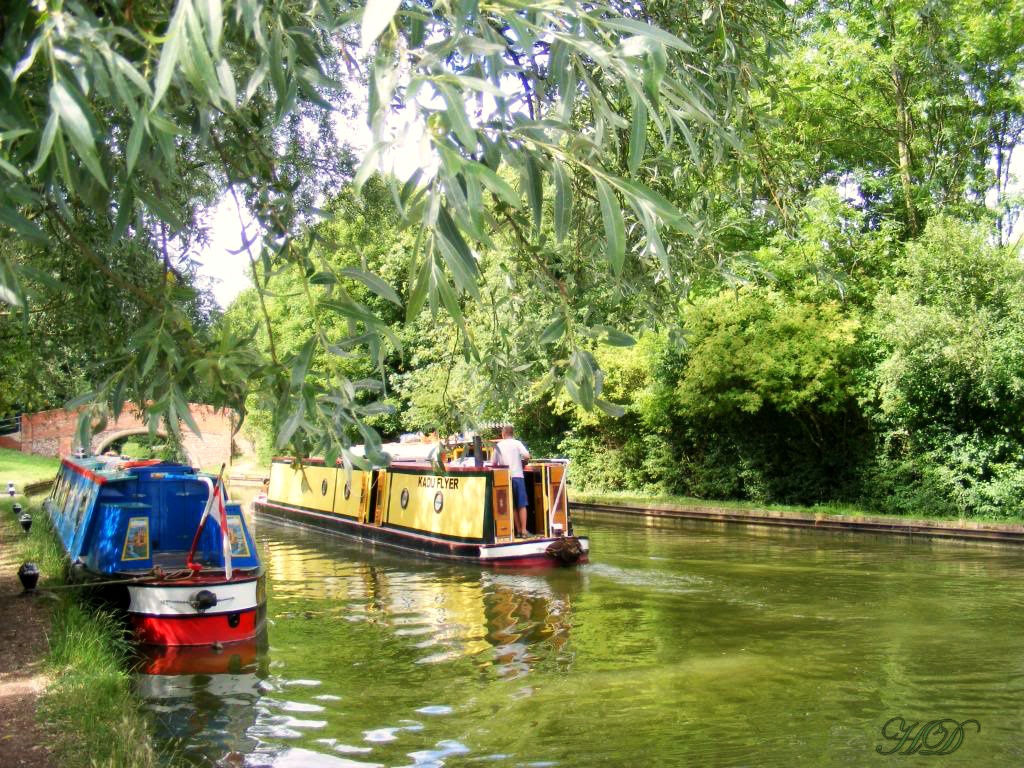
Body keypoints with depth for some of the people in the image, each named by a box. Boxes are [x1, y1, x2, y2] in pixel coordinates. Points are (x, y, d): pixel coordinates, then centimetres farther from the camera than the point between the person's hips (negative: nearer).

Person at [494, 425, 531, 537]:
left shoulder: (498, 446, 6)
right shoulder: (516, 443, -1)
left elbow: (494, 463, 7)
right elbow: (527, 456, -12)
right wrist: (523, 460, 9)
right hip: (517, 476, -3)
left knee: (513, 506, 10)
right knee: (522, 505, 1)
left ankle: (518, 530, 9)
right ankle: (524, 530, -4)